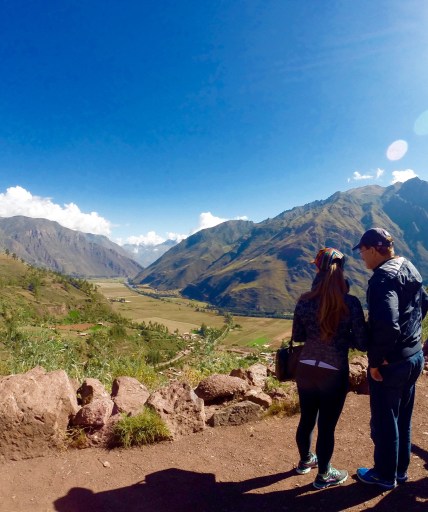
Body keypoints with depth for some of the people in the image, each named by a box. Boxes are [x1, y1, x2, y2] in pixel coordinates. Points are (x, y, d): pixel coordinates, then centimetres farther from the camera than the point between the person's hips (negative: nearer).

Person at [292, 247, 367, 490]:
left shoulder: (305, 300, -8)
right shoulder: (350, 302, -15)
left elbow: (297, 336, 3)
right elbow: (362, 343, -10)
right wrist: (343, 337, 7)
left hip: (305, 369, 3)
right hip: (335, 373, -3)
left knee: (307, 419, 22)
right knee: (327, 426, 14)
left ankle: (306, 461, 46)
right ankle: (324, 475, 36)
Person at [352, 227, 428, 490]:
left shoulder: (383, 277, -24)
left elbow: (387, 325, -33)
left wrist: (375, 360, -21)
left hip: (391, 362, -9)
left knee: (384, 421, 10)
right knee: (402, 418, 22)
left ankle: (386, 475, 28)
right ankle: (400, 469, 38)